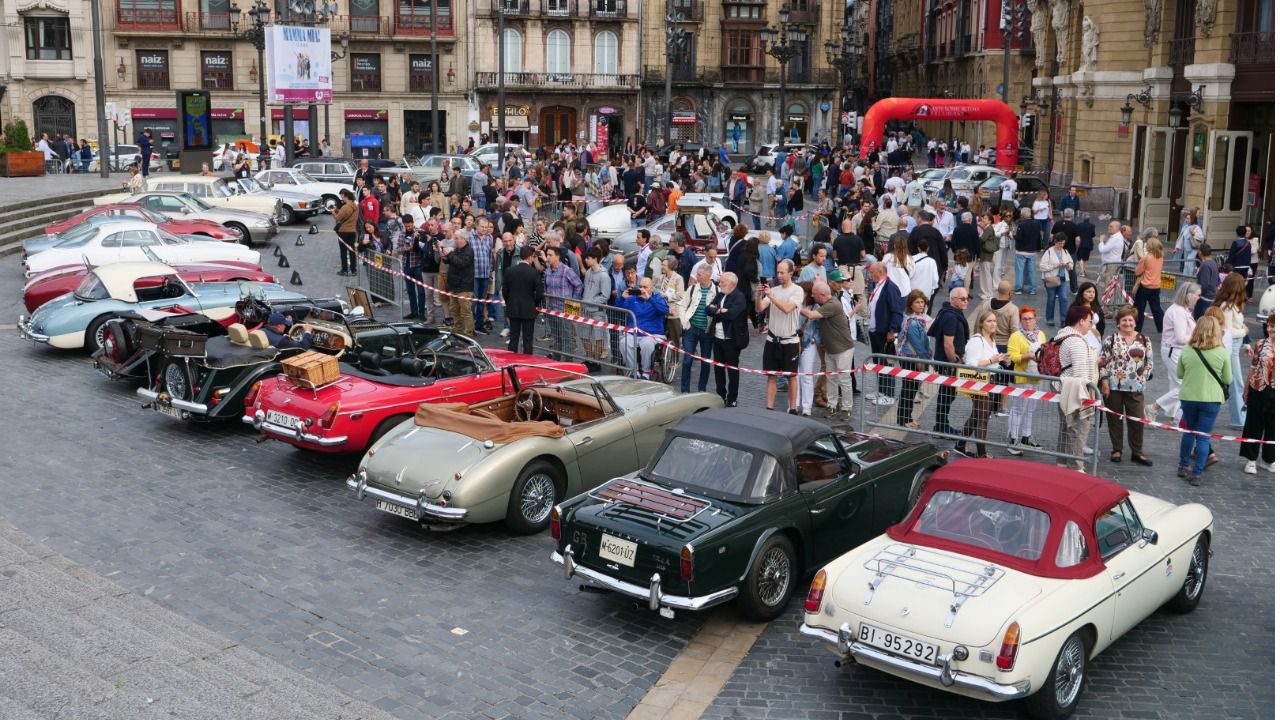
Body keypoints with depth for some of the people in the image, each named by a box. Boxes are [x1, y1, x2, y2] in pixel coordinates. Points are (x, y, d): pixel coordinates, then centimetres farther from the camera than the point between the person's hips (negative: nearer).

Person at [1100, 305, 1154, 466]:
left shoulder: (1144, 340, 5)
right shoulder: (1111, 339, -1)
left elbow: (1150, 362, 10)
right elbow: (1103, 362, -2)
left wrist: (1143, 376, -1)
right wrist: (1104, 381, -8)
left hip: (1135, 387, 1)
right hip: (1113, 386, -1)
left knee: (1137, 420, 2)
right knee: (1114, 418, 7)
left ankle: (1136, 452, 13)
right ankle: (1116, 450, 20)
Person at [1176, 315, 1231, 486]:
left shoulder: (1187, 350, -4)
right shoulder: (1222, 352, -9)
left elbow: (1179, 374, 7)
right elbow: (1228, 379, 0)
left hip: (1188, 397, 2)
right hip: (1211, 399, -2)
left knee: (1189, 431, 22)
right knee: (1203, 436, 4)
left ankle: (1183, 466, 29)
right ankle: (1196, 474, 4)